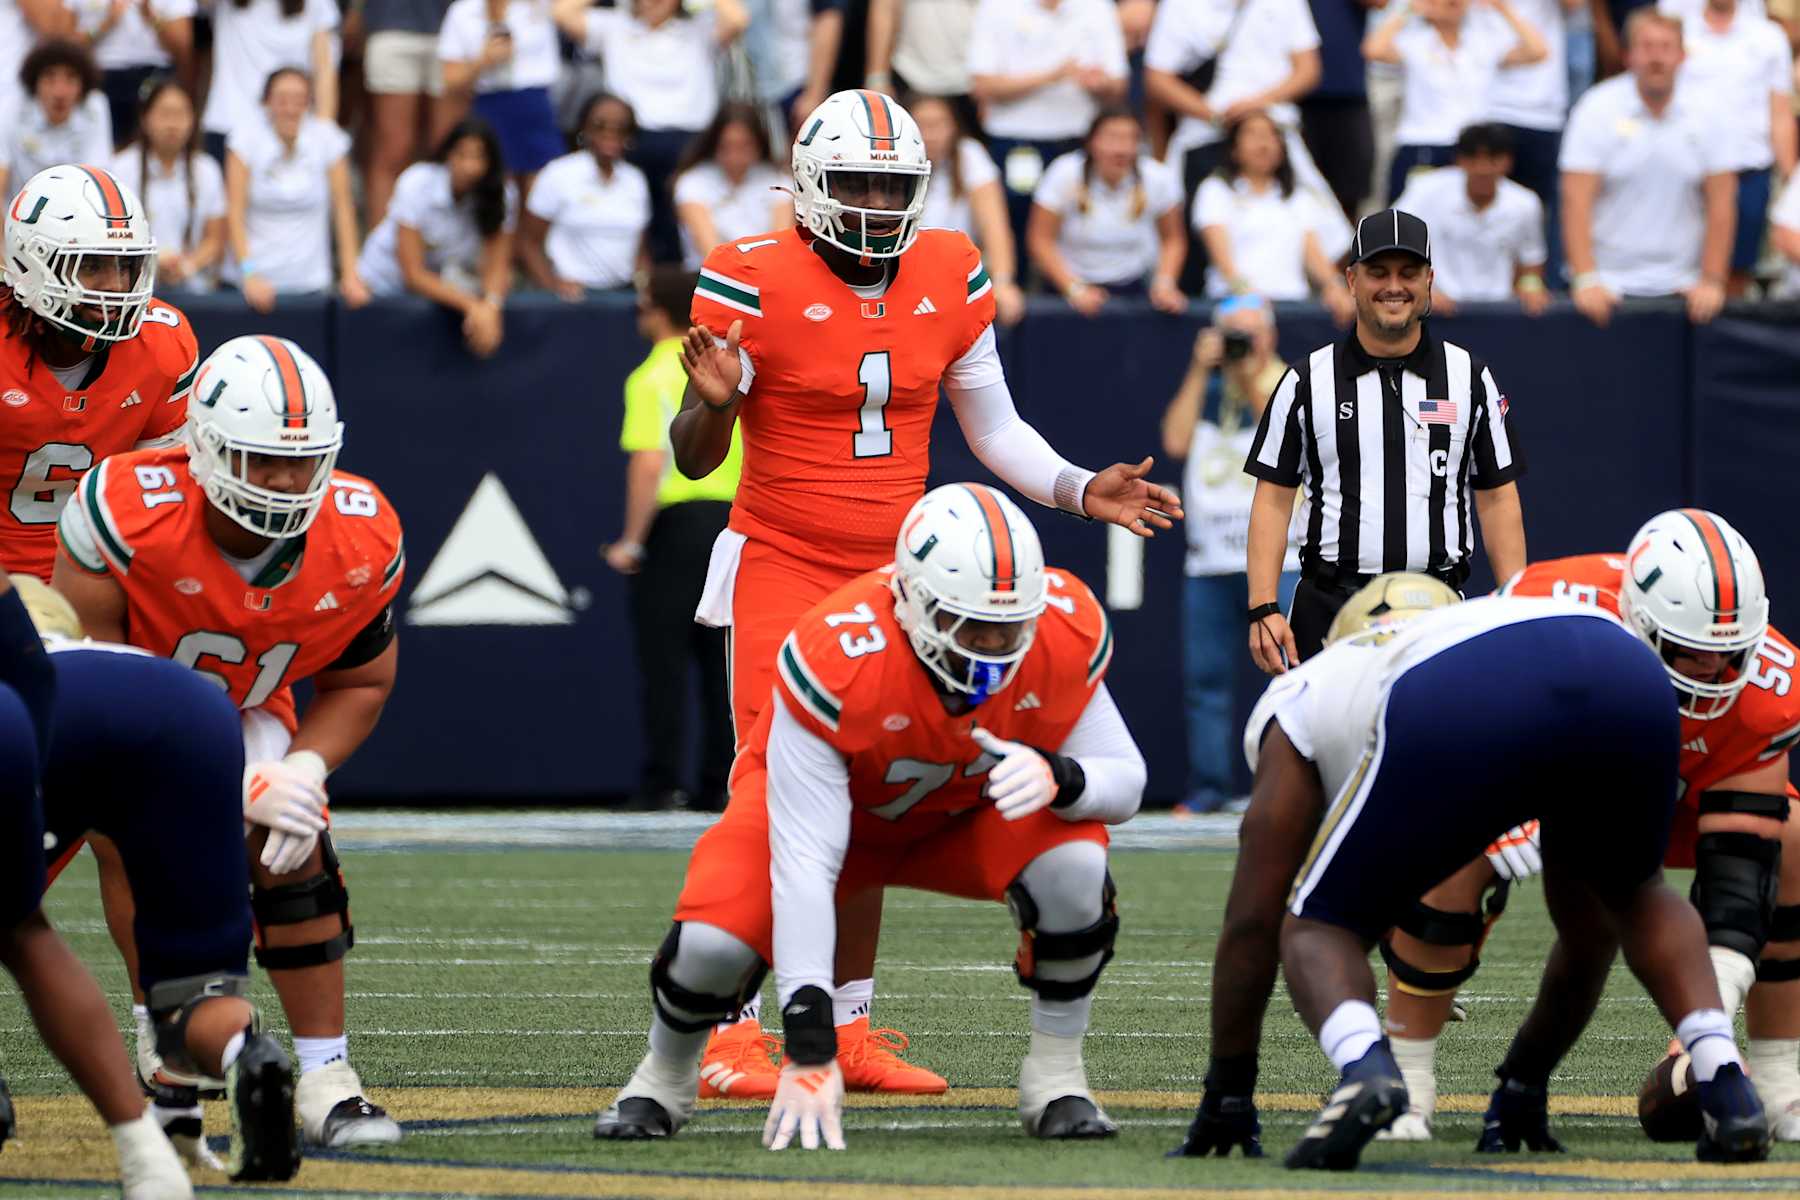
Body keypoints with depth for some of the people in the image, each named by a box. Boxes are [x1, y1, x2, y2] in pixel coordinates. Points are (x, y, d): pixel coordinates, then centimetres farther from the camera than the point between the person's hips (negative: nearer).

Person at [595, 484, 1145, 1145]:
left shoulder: (1065, 634, -28)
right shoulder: (837, 659, -39)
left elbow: (1125, 779, -14)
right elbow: (803, 867, -39)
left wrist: (1059, 777, -42)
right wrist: (809, 1049, -43)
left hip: (967, 818, 2)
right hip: (822, 801, -2)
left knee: (1074, 864, -30)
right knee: (715, 936, -29)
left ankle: (1056, 1074, -7)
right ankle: (665, 1077, 6)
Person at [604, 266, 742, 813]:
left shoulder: (652, 379, -9)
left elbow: (650, 464, -18)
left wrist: (632, 541, -14)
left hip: (675, 521, -6)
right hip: (728, 517, 6)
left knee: (663, 661, -2)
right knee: (719, 660, 8)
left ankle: (661, 782, -3)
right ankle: (719, 783, 8)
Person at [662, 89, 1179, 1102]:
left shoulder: (950, 281, 3)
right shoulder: (757, 284, -11)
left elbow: (994, 428, 14)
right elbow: (694, 457, -8)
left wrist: (1081, 490, 1)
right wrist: (714, 402, -29)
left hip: (890, 576, 5)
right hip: (781, 572, -5)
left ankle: (848, 1034, 14)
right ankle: (731, 1035, -9)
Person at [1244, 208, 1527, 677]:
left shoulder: (1470, 378, 8)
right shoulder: (1308, 382, 6)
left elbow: (1498, 498, 9)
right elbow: (1273, 499, 4)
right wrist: (1264, 609, -6)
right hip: (1329, 611, -1)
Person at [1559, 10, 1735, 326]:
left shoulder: (1703, 113, 4)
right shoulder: (1597, 110, -3)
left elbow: (1721, 204, 5)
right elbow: (1576, 201, -8)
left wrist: (1711, 282, -3)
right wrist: (1586, 281, -17)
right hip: (1608, 285, -2)